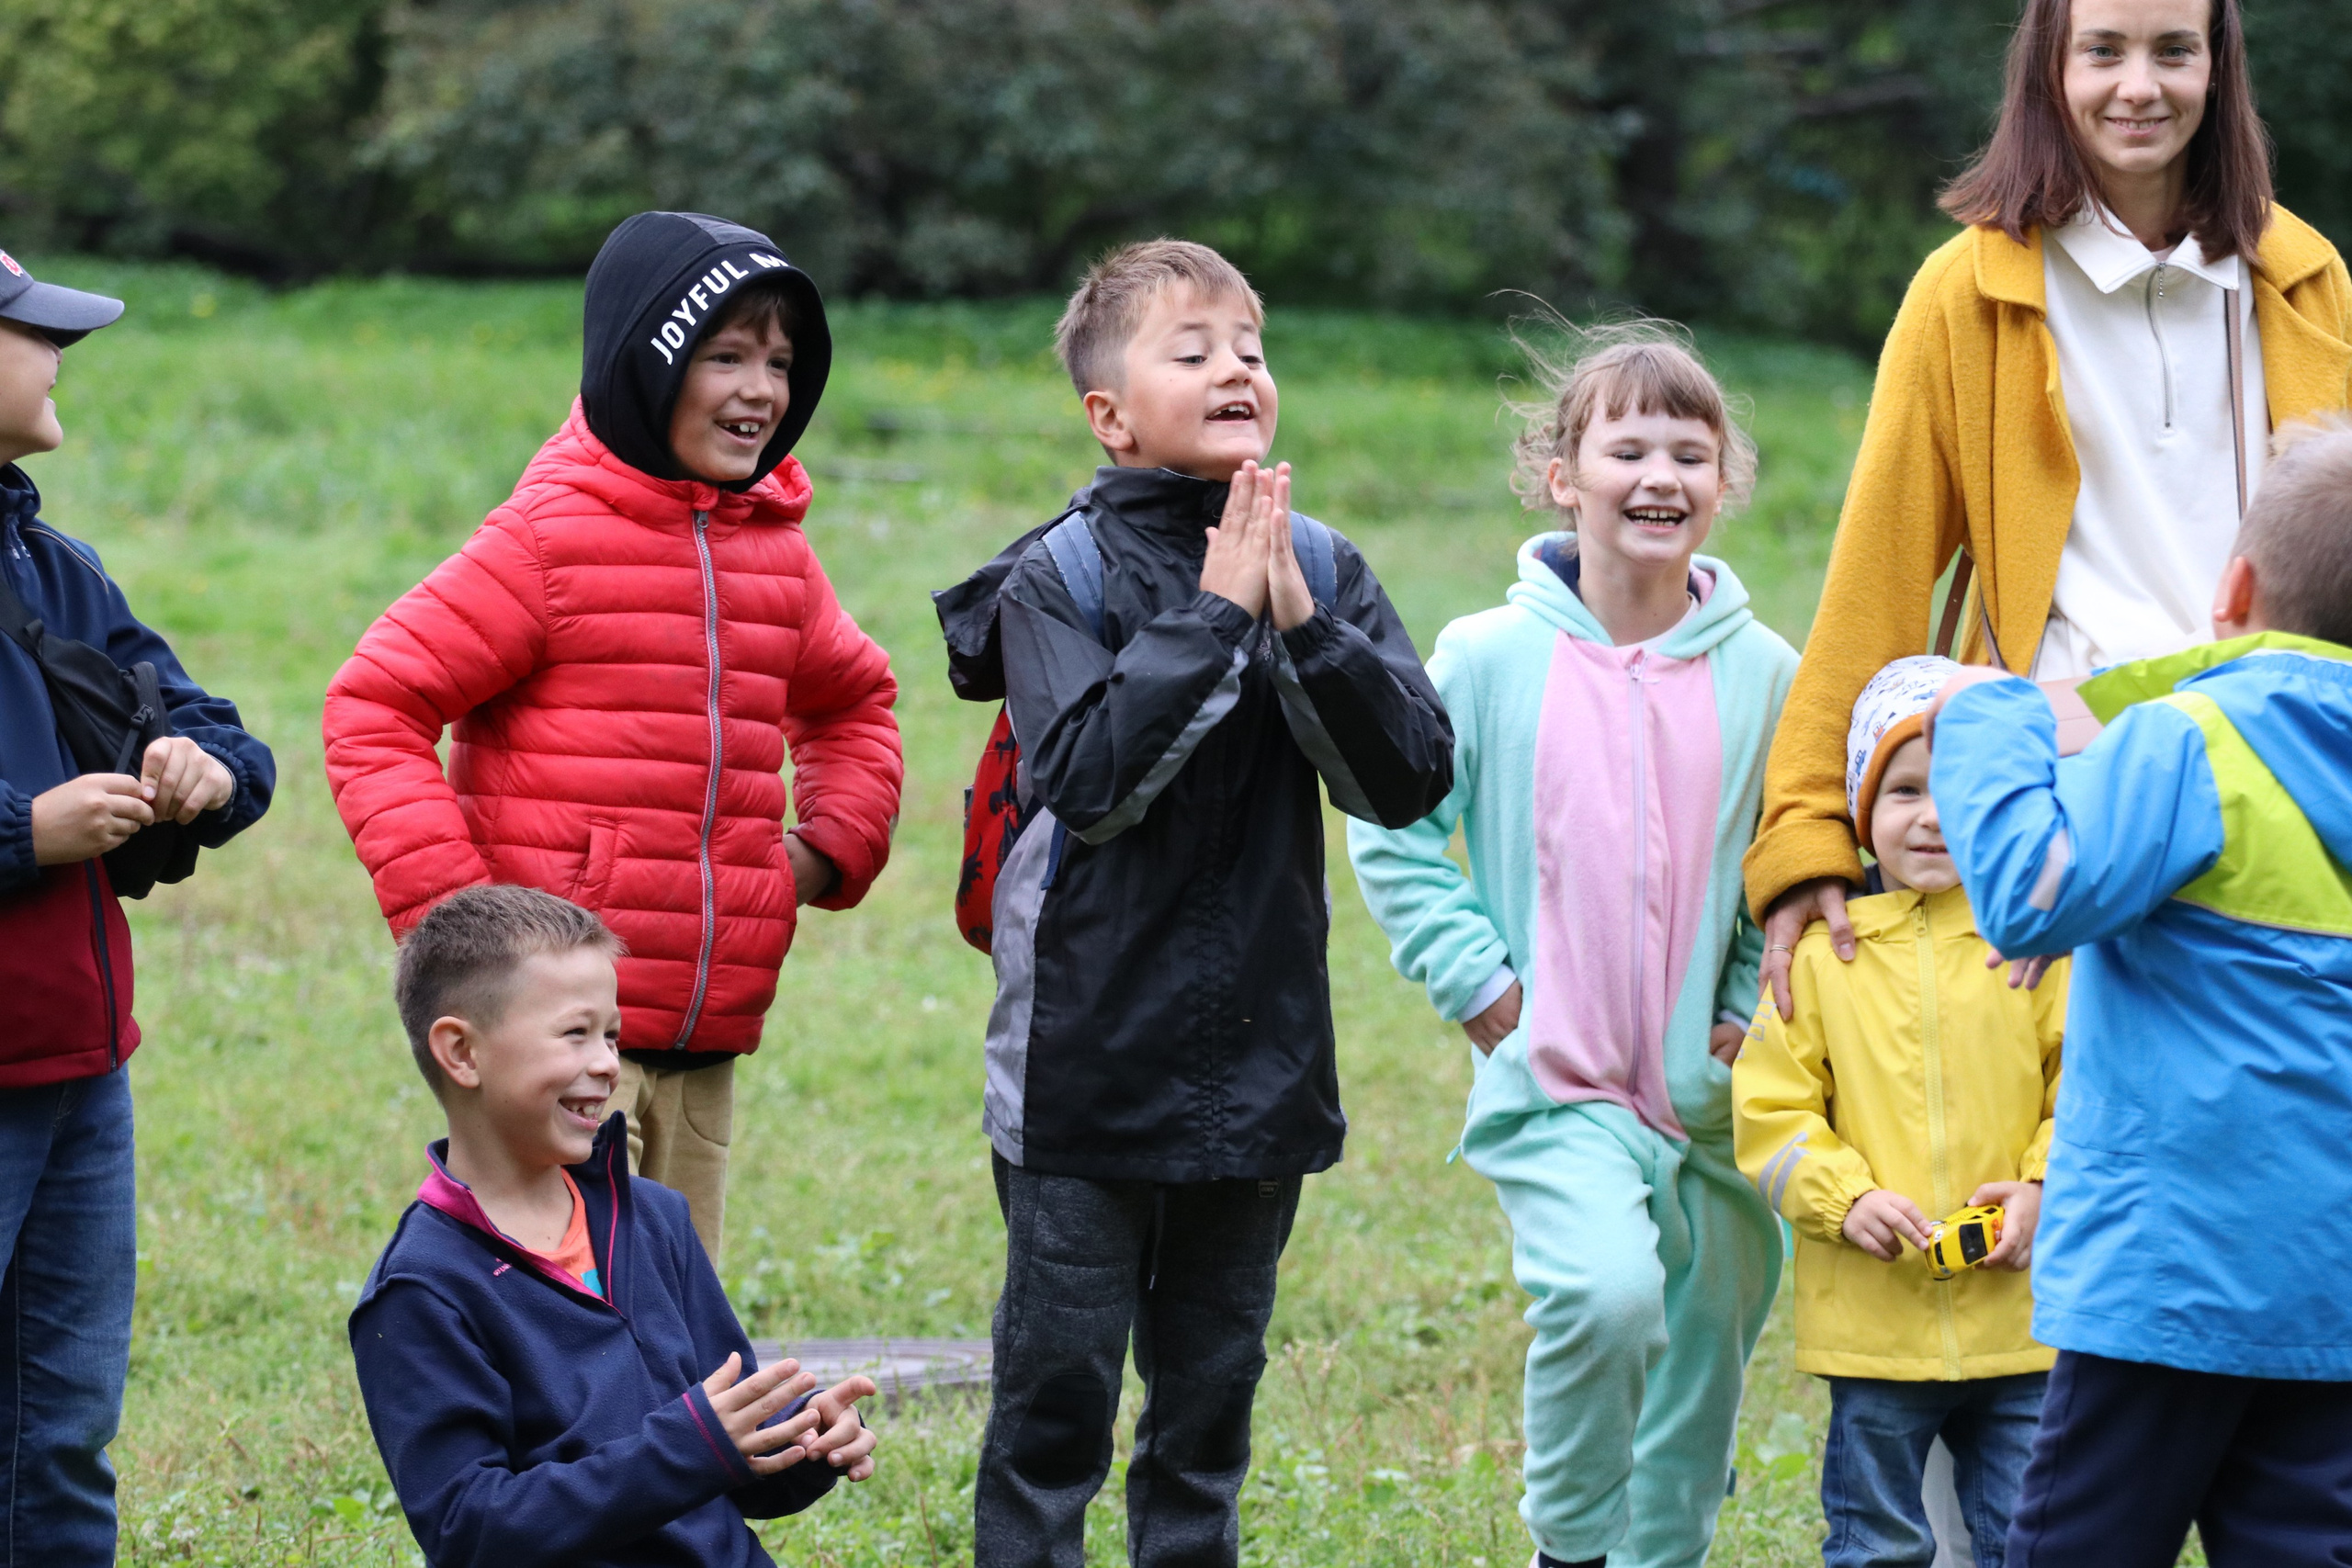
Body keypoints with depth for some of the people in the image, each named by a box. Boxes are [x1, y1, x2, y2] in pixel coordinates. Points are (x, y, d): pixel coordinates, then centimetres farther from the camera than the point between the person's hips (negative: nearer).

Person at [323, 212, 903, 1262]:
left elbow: (852, 700, 34)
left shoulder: (775, 552, 13)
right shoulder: (551, 538, -7)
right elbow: (374, 711, -7)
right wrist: (453, 918, -14)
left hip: (708, 1042, 7)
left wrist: (832, 846, 15)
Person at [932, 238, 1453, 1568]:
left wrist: (1301, 624, -17)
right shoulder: (1058, 578, -7)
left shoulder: (1325, 571, 4)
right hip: (1088, 1063, -4)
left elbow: (1412, 777, -5)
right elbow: (1088, 777, -20)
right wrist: (1212, 613, -21)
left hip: (1259, 1055, 4)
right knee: (1057, 1399, 0)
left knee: (1212, 1399, 13)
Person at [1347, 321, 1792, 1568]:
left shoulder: (1764, 673, 2)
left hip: (1713, 1095, 4)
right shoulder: (1491, 656, -4)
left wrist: (1757, 1007, 3)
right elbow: (1390, 830, 3)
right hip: (1553, 1086, -3)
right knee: (1605, 1292, -27)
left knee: (1703, 1357, 10)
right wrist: (1474, 981, -5)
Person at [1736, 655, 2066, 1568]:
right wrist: (1844, 1197, -12)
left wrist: (2045, 1189, -11)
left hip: (2018, 1313, 0)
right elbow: (1768, 1105, 1)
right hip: (1872, 1320, 0)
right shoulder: (1821, 949, 0)